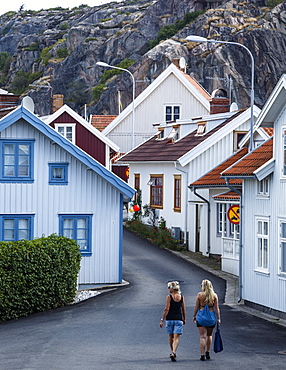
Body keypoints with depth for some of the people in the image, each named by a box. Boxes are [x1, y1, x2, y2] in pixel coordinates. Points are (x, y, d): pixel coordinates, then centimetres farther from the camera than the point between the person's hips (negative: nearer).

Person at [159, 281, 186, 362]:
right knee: (176, 338, -3)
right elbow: (184, 310, 8)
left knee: (171, 337, 16)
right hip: (179, 319, 1)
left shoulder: (169, 297, -7)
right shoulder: (181, 297, 4)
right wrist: (184, 319, 21)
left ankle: (173, 353, 29)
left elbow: (166, 309, -11)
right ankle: (173, 353, -21)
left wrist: (162, 320, -7)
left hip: (170, 319, -1)